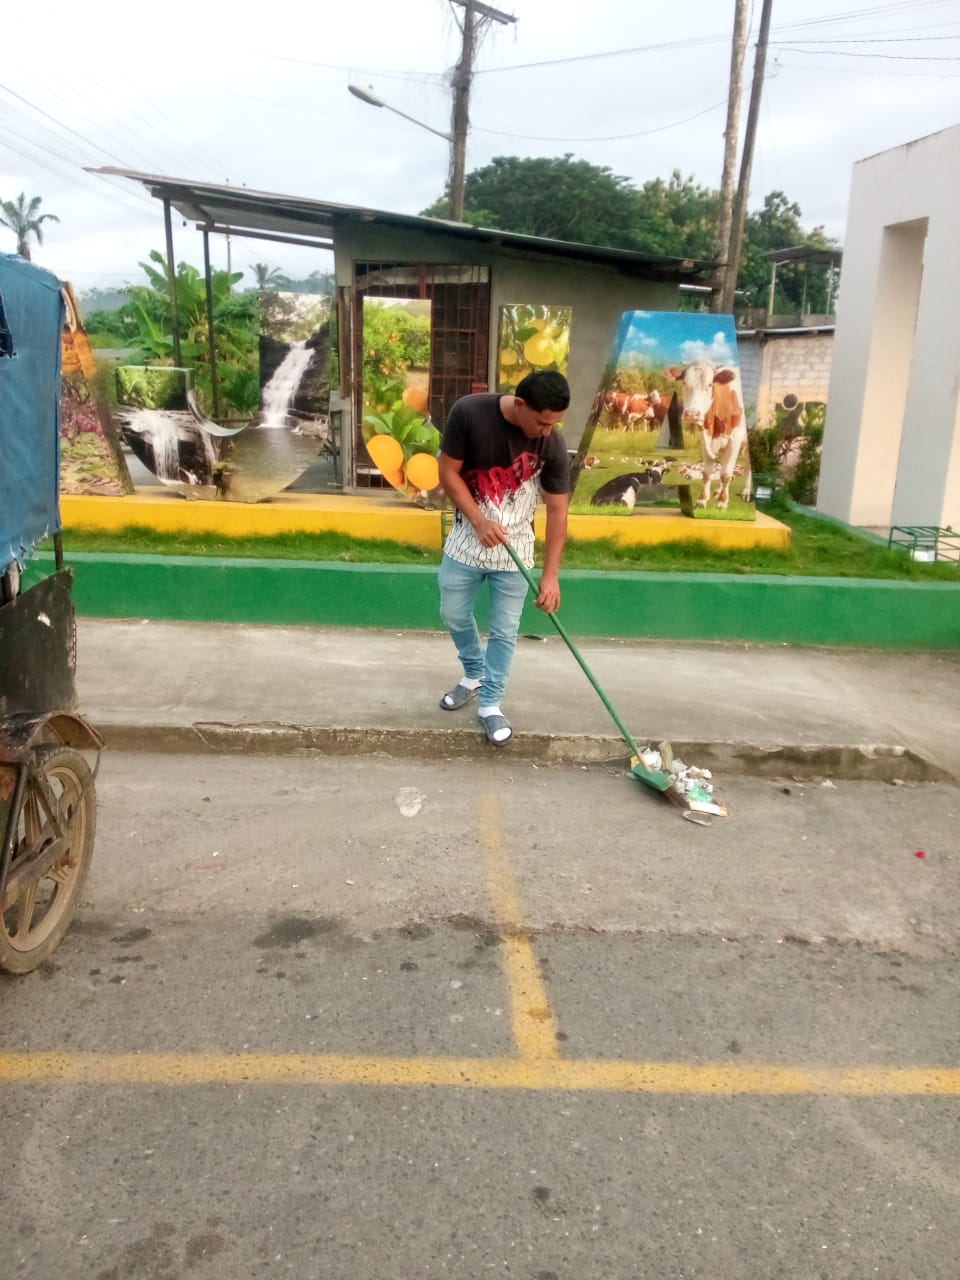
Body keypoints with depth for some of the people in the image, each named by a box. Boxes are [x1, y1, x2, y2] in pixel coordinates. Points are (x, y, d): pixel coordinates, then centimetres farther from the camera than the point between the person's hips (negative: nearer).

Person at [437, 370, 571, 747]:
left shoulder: (552, 445, -17)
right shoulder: (469, 412, -20)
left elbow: (557, 510, -12)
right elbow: (448, 473, -12)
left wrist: (551, 574, -16)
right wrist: (480, 521, -21)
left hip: (515, 550, 0)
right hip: (467, 540, 1)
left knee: (505, 630, 5)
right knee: (454, 615, 14)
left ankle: (490, 702, 21)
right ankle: (474, 674, 40)